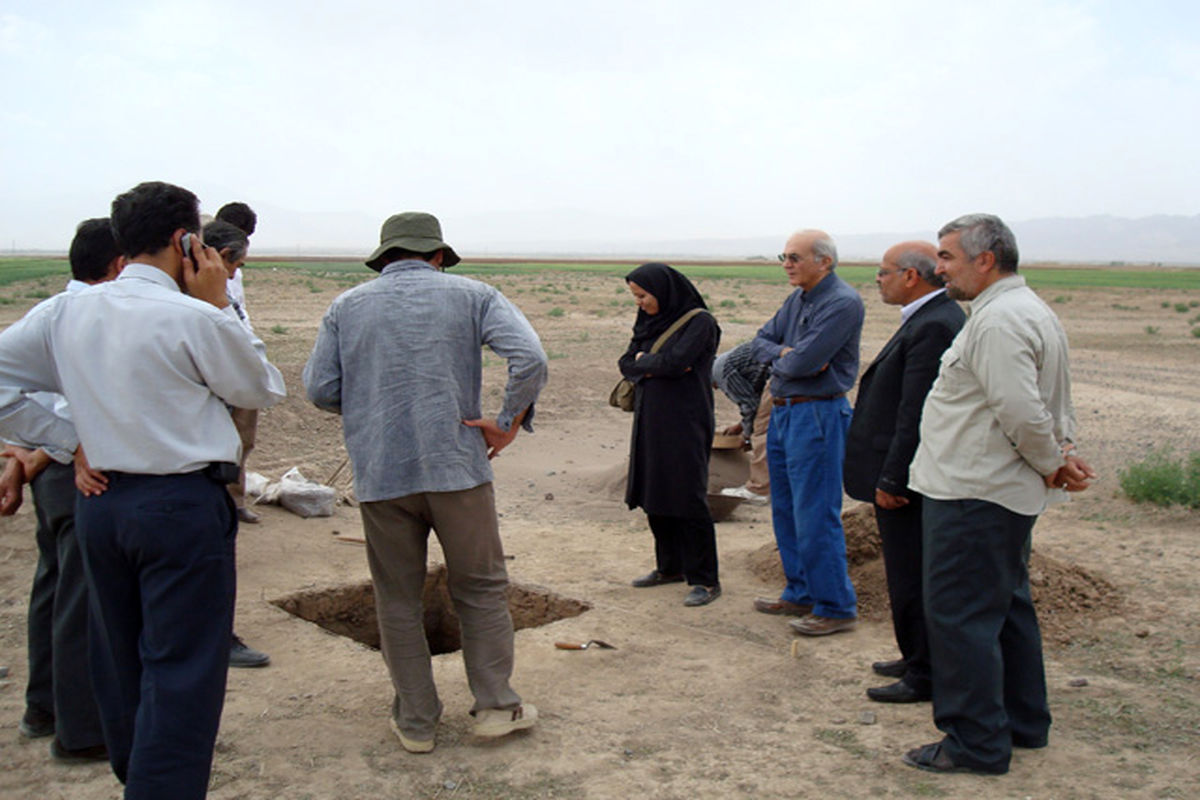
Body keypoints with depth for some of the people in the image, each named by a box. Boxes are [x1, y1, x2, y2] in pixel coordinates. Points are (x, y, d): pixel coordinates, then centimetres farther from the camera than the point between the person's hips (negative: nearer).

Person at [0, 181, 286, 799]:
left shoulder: (67, 312, 2)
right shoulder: (192, 318, -16)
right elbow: (264, 390, -1)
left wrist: (73, 443, 6)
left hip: (99, 500, 7)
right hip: (183, 506, -7)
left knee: (119, 663, 20)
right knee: (181, 675, 1)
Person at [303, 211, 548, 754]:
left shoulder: (346, 307, 8)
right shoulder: (471, 295, 3)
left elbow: (319, 389, 3)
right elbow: (530, 359, -12)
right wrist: (509, 422, -3)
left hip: (378, 473, 2)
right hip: (457, 466, -1)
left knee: (397, 600, 13)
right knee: (479, 588, 14)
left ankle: (416, 722, 20)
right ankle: (496, 706, 18)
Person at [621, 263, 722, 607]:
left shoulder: (699, 321, -10)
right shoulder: (649, 322, 12)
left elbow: (676, 360, -21)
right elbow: (626, 363, 5)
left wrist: (643, 361, -4)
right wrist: (659, 367, -12)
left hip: (685, 422, -8)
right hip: (651, 420, 8)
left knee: (688, 498, -6)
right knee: (654, 496, 12)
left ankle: (705, 579, 2)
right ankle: (670, 567, 26)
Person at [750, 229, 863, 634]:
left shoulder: (842, 302, -16)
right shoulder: (797, 300, 13)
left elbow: (803, 362, -23)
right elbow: (761, 341, 13)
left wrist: (779, 361, -1)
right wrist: (784, 353, -8)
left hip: (817, 415, -10)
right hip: (782, 411, 10)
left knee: (816, 517, -5)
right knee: (786, 511, 16)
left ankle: (836, 607, 6)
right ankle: (800, 594, 28)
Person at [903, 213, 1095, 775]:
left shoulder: (999, 319, -20)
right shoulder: (1028, 309, 16)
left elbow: (1021, 411, -26)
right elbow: (1050, 404, 19)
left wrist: (1053, 462, -10)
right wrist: (1062, 453, 6)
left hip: (974, 496, -11)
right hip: (1007, 492, 11)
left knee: (959, 614, -3)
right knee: (1007, 607, 19)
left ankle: (976, 743, 6)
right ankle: (1023, 723, 32)